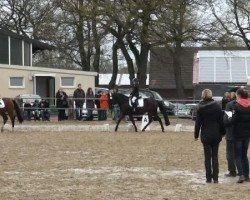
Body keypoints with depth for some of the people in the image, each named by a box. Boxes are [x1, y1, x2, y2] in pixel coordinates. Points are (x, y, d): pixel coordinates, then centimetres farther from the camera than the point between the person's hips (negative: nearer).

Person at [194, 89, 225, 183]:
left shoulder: (200, 108, -6)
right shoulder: (217, 106, -1)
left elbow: (198, 122, -4)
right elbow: (221, 121, 2)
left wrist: (196, 135, 4)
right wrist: (222, 132, 12)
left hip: (206, 135, -2)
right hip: (216, 135, 2)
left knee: (207, 157, 4)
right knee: (215, 156, 8)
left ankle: (209, 178, 3)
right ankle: (215, 178, 5)